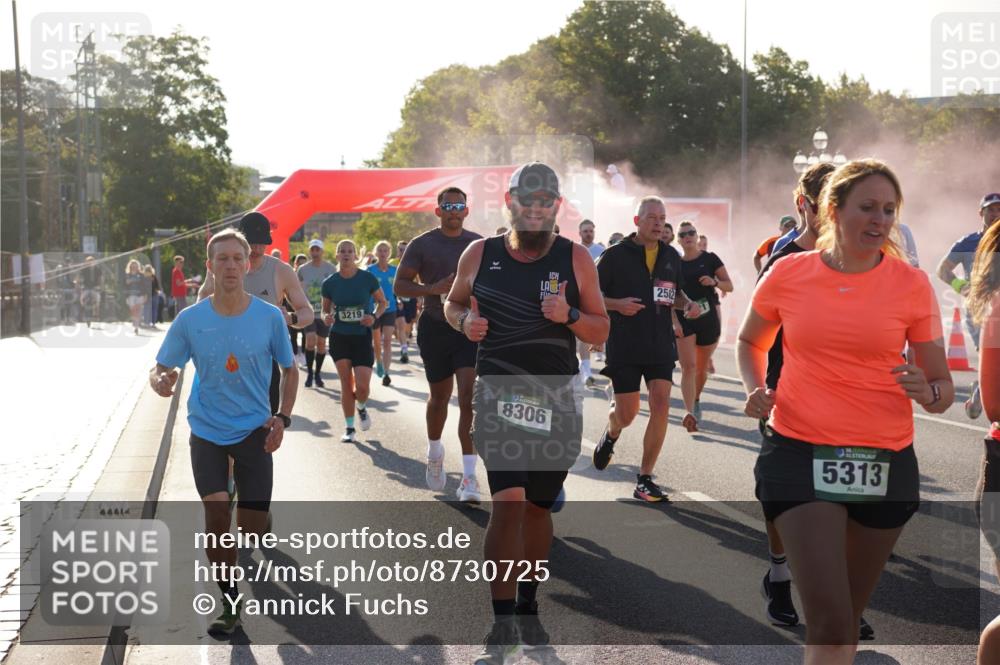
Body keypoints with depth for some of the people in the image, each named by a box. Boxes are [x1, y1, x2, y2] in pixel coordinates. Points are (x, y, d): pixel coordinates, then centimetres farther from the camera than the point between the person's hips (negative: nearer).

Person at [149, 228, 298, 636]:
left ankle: (260, 519, 36)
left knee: (252, 526, -3)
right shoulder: (190, 320, -9)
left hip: (254, 430, 0)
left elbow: (289, 370, 5)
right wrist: (160, 382, -26)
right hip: (207, 430, 0)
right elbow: (161, 370, -2)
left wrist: (282, 417, -7)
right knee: (217, 514, -16)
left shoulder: (269, 317, -9)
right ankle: (229, 601, 2)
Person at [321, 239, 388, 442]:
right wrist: (326, 318, -12)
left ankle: (361, 407, 27)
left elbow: (382, 302, 7)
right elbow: (325, 310, 10)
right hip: (339, 337, 1)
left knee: (362, 386, -8)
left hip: (362, 337, -1)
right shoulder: (329, 283, -1)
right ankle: (349, 428, 14)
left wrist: (374, 316, -12)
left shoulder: (368, 278, -6)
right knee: (346, 384, 1)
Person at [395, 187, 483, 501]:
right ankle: (434, 451, 44)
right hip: (435, 328, 0)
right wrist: (433, 289, -18)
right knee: (440, 395, 14)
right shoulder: (422, 244, -1)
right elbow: (400, 286, -3)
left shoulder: (479, 244, 5)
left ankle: (469, 475, -15)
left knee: (468, 397, -13)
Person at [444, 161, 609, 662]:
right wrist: (464, 320, -6)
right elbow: (452, 303, 16)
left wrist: (569, 316, -16)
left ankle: (528, 607, 29)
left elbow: (601, 330, 4)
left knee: (538, 504, 12)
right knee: (509, 500, -16)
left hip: (558, 396, 2)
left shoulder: (575, 259, 2)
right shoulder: (480, 255, 2)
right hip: (500, 391, -2)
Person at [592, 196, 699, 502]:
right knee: (627, 414, 0)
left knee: (661, 405, -9)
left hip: (661, 346, 3)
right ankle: (610, 435, 40)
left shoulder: (671, 256, 8)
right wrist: (617, 304, -21)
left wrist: (688, 304, -1)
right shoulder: (615, 255, -5)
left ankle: (645, 479, -1)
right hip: (624, 347, -3)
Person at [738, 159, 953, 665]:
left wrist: (926, 392, -20)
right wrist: (756, 390, -2)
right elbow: (749, 343, 18)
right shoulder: (788, 273, -1)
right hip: (799, 455, -2)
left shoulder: (911, 284, -1)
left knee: (847, 615, 14)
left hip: (884, 465, 2)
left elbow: (943, 387, 4)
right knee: (829, 619, -13)